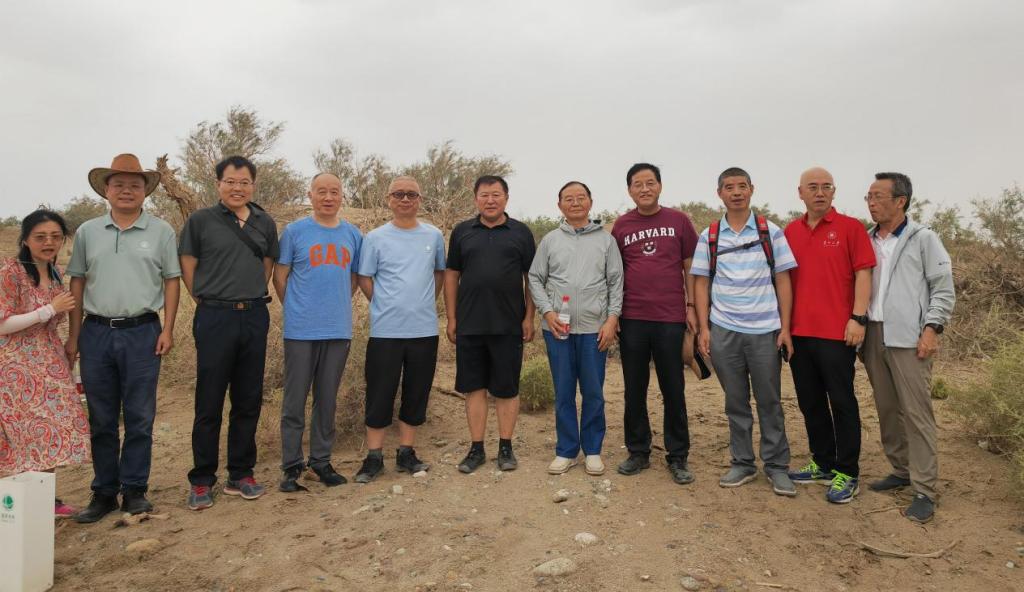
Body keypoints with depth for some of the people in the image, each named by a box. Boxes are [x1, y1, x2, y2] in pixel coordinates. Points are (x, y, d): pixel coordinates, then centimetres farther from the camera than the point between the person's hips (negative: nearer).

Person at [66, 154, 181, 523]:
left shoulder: (161, 231, 4)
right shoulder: (88, 232, 10)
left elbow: (172, 281, 3)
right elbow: (77, 283, 11)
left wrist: (167, 330, -4)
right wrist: (73, 335, 7)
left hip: (142, 333, -2)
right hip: (97, 332, 2)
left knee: (139, 419, 2)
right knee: (101, 420, 9)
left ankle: (135, 491, 14)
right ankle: (104, 492, 20)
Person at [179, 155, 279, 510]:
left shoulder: (265, 223, 9)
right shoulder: (201, 221, 0)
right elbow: (187, 268, 2)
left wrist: (251, 297, 9)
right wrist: (208, 301, 0)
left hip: (255, 317, 4)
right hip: (215, 319, -3)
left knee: (249, 401, 9)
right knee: (209, 403, 2)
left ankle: (240, 475, 22)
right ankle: (201, 481, 15)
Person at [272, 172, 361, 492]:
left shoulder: (353, 235, 8)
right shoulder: (294, 231, -1)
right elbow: (280, 277, 4)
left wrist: (338, 307, 11)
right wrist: (296, 309, 6)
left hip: (338, 330, 3)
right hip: (301, 330, -3)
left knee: (327, 399, 11)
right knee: (295, 400, 3)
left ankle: (321, 460, 23)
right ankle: (291, 465, 15)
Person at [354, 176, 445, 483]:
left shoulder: (434, 236, 6)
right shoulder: (375, 238, -1)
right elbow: (364, 279, 3)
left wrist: (425, 302, 11)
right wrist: (386, 306, 1)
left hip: (424, 330, 3)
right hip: (385, 330, -2)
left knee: (416, 394, 10)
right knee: (380, 396, 3)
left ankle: (406, 454, 23)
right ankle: (374, 457, 15)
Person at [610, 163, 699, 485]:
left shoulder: (678, 221, 4)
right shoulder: (621, 226, 6)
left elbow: (689, 267, 7)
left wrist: (691, 307, 0)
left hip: (671, 319, -1)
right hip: (632, 319, 2)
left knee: (673, 390, 5)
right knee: (634, 390, 9)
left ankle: (678, 457, 18)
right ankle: (638, 452, 23)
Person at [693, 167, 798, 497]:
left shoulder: (771, 232, 3)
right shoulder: (709, 237, 5)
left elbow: (783, 281, 3)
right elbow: (702, 284, 6)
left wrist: (785, 328, -3)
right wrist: (703, 328, -1)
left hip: (765, 331, -1)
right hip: (724, 331, 1)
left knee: (770, 401, 6)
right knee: (736, 402, 10)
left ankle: (777, 466, 18)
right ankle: (742, 463, 21)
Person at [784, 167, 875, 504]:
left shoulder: (850, 228, -1)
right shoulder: (790, 232, 10)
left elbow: (862, 274, -6)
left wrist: (858, 318, -13)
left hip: (837, 332, -5)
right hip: (798, 332, 5)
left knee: (842, 403, 3)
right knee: (810, 403, 13)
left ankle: (846, 473, 14)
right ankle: (823, 464, 28)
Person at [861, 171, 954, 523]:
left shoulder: (923, 239, 2)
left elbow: (944, 288, -1)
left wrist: (932, 327, -11)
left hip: (908, 336, -5)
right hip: (873, 335, 5)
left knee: (916, 411, -5)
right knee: (886, 409, 10)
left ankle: (924, 490, 1)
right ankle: (901, 470, 24)